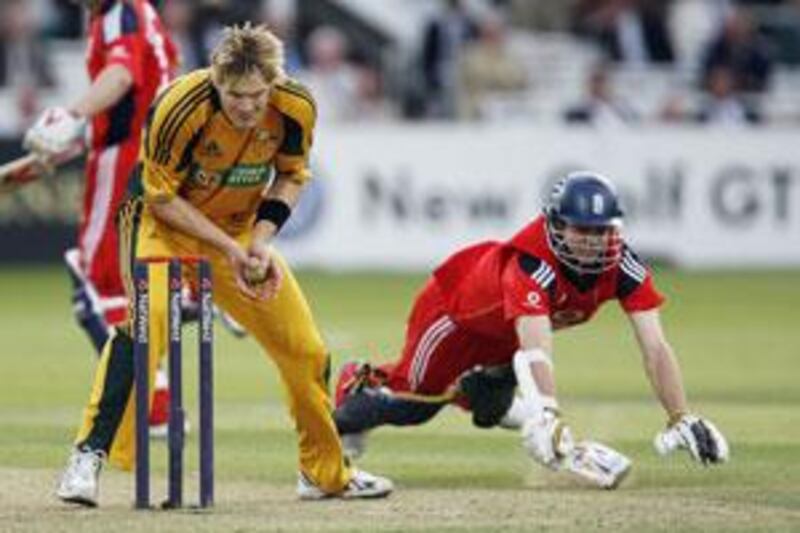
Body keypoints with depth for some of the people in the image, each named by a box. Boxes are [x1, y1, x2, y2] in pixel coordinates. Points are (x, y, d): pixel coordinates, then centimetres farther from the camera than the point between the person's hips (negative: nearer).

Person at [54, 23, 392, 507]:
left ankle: (327, 472, 26)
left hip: (240, 230, 5)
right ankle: (90, 455, -31)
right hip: (164, 223, -5)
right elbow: (159, 195, -20)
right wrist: (227, 248, -26)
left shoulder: (296, 109, -19)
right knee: (146, 320, -32)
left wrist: (260, 241, -15)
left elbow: (291, 176, 0)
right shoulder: (180, 107, -32)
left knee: (306, 348, 6)